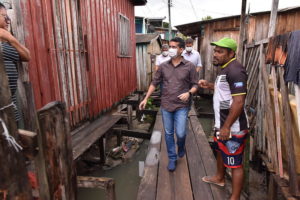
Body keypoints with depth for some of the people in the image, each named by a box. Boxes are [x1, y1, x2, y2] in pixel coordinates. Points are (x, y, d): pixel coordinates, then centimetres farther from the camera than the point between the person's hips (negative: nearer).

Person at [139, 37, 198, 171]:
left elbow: (195, 84, 0)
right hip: (166, 105, 3)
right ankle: (172, 158, 29)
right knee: (168, 133, 10)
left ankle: (181, 147, 34)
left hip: (182, 106, -2)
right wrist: (146, 98, 4)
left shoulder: (189, 66, -5)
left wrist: (189, 93, -21)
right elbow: (155, 83, 8)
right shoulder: (163, 66, 2)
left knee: (180, 133, -4)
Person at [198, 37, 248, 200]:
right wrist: (209, 86, 10)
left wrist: (226, 127, -24)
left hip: (233, 127, -11)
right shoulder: (225, 68, 10)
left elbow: (238, 102, -26)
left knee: (235, 163, 3)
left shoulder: (235, 70, -22)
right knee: (220, 150, 27)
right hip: (222, 122, 11)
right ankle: (219, 178, 50)